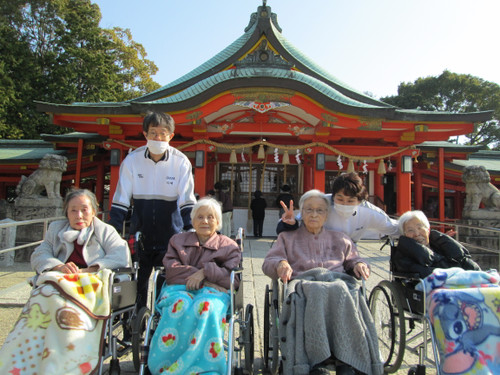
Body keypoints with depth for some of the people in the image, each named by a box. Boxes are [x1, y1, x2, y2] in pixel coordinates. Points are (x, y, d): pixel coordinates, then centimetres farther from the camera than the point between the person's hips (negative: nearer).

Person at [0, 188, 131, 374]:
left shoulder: (105, 231, 17)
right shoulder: (56, 229, 29)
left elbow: (122, 256, 0)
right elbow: (38, 255, 16)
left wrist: (87, 270, -11)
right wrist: (59, 267, -7)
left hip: (91, 282, -2)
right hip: (57, 280, 3)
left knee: (68, 309, -36)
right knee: (43, 297, -34)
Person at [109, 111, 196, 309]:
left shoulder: (181, 162, -9)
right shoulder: (132, 160, -5)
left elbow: (187, 201, -8)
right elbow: (121, 200, 0)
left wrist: (190, 231, -18)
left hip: (171, 237, -1)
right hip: (140, 236, 2)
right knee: (136, 286, 12)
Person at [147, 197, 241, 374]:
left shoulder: (229, 245, 19)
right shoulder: (178, 240, 26)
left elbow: (232, 277, 4)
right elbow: (170, 267, 10)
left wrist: (204, 272, -9)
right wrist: (193, 274, -6)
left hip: (212, 291, -1)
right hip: (179, 288, 2)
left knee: (206, 307, -37)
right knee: (180, 305, -35)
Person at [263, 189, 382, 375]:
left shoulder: (340, 238, 32)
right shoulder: (287, 237, 26)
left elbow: (353, 259, 31)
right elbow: (268, 262, 16)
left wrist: (359, 264, 7)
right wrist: (280, 263, -8)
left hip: (337, 281, 1)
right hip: (303, 282, -1)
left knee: (340, 292, -37)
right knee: (315, 292, -39)